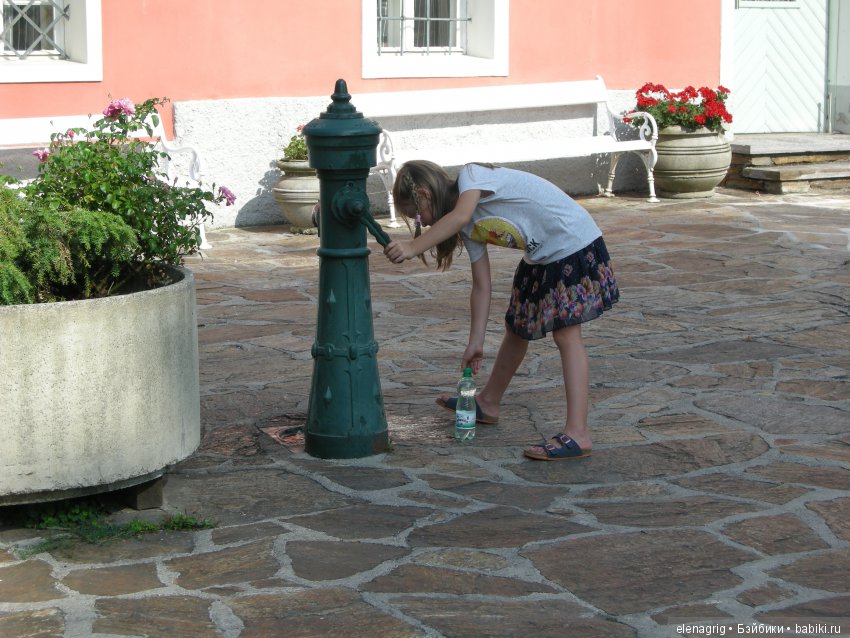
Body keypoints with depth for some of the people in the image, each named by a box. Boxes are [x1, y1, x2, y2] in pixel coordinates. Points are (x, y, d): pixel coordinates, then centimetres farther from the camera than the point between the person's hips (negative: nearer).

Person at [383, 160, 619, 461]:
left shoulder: (470, 175, -14)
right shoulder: (469, 230, 8)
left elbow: (460, 216, -35)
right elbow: (482, 286, 8)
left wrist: (412, 248, -36)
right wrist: (476, 342, 6)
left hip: (573, 242, -10)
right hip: (540, 257, 10)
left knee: (566, 333, -15)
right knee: (516, 327, 21)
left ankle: (577, 434, -20)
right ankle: (488, 403, 40)